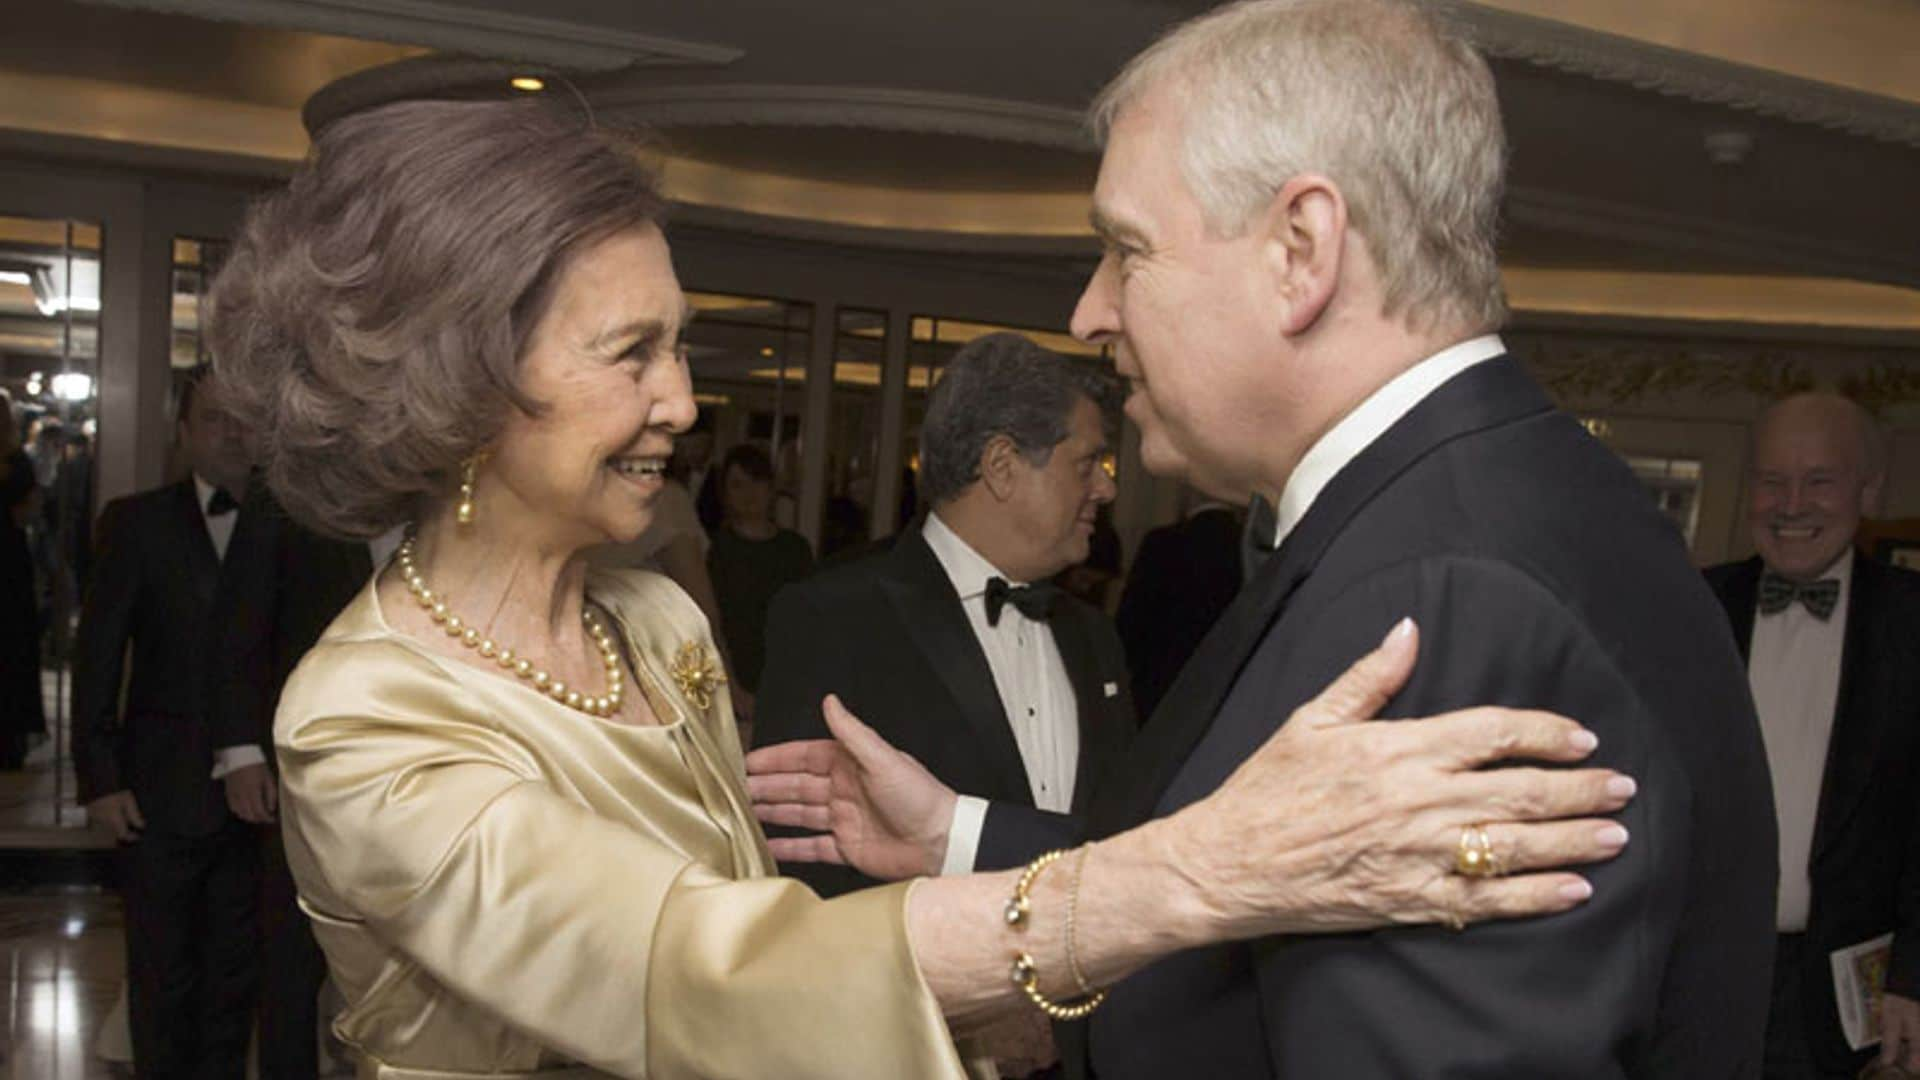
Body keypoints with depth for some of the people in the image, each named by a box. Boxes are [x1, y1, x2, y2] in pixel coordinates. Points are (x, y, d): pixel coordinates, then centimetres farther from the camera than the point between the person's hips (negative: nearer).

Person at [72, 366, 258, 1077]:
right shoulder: (137, 523, 2)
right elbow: (97, 656, 0)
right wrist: (100, 778, -5)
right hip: (162, 796, -1)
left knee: (235, 977, 11)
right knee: (163, 980, 9)